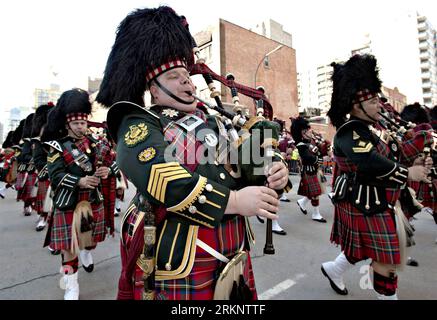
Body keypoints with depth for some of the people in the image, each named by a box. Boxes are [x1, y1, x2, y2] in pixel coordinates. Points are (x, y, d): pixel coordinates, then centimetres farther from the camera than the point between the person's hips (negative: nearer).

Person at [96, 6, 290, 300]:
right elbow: (157, 175, -26)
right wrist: (234, 200, -28)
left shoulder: (211, 121, 11)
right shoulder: (139, 123, -7)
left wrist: (273, 173, -14)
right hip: (178, 264, -5)